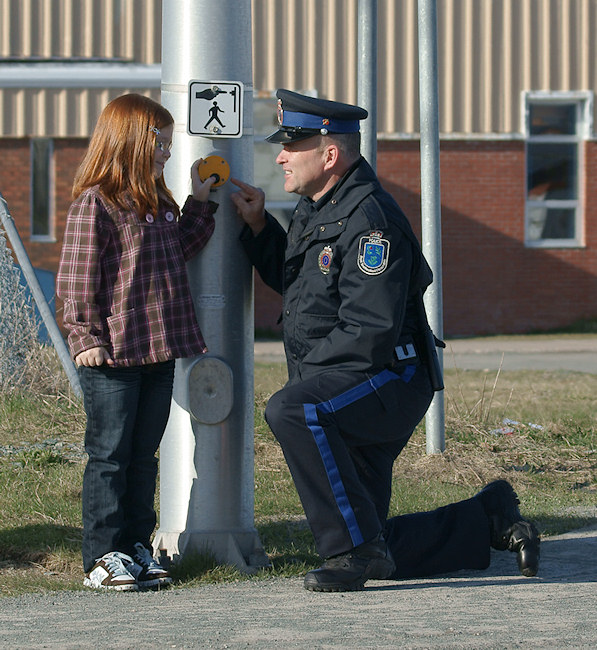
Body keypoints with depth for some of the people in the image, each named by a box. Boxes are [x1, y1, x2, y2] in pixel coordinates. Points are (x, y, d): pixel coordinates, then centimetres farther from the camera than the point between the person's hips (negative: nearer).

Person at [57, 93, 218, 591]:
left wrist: (200, 203, 19)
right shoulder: (95, 204, -11)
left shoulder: (158, 203, 14)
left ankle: (136, 549, 18)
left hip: (158, 353, 8)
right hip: (112, 358, -8)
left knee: (143, 456, 12)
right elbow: (77, 279, -12)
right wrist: (86, 336, -16)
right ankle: (103, 557, 2)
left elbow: (179, 248, 27)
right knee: (109, 456, -2)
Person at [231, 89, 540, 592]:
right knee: (375, 556, 10)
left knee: (292, 411, -37)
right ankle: (490, 520, 26)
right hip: (339, 394, 10)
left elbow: (369, 333, -25)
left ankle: (354, 549, -28)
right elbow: (291, 280, 27)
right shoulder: (316, 210, 10)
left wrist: (306, 366, -15)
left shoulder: (370, 220, -20)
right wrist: (258, 226, 13)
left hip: (386, 381, -10)